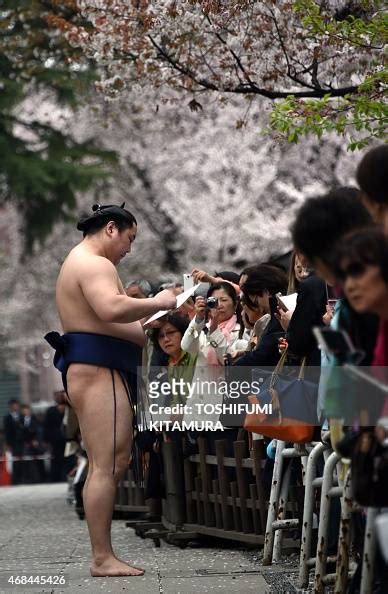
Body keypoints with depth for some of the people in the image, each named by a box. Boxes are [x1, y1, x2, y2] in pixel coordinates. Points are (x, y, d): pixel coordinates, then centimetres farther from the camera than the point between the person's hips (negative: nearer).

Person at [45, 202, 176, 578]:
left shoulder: (81, 263, 27)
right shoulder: (94, 264, -9)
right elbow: (112, 308, -27)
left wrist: (146, 316, 20)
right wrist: (155, 303, -14)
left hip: (93, 370, 12)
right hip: (98, 370, -12)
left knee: (113, 463, 10)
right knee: (106, 466, -13)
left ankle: (102, 554, 9)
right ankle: (102, 559, -15)